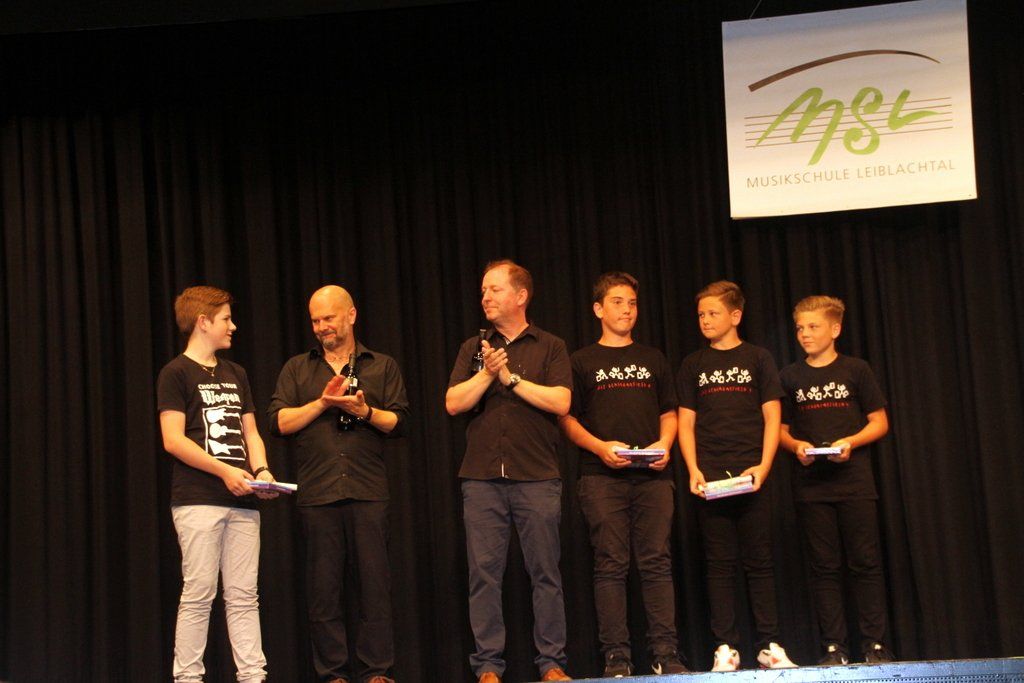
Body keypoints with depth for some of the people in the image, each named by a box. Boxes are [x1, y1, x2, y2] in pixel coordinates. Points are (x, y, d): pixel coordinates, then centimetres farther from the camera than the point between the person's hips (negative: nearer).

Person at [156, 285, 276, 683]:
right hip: (198, 500, -6)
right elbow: (173, 440, -10)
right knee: (199, 592, -5)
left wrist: (261, 470, -1)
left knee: (243, 595, 5)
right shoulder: (176, 373, -2)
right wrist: (224, 471, -15)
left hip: (242, 501, 6)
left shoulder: (235, 374, 19)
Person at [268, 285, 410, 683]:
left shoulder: (382, 367, 14)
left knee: (375, 582, -2)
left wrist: (364, 411, -10)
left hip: (368, 491, -1)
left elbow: (398, 421, 6)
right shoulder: (297, 369, 14)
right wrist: (322, 403, -6)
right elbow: (279, 422, 4)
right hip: (316, 493, 1)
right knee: (323, 586, 1)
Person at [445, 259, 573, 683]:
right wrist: (487, 373, -9)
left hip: (536, 476, -2)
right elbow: (453, 403, 4)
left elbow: (560, 402, -7)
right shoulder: (474, 348, 14)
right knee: (484, 573, 0)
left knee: (545, 572, 1)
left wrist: (511, 378, -6)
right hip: (482, 476, 2)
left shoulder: (550, 347, 7)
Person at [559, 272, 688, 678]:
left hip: (652, 476, 2)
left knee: (657, 563, -3)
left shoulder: (653, 360, 19)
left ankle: (665, 654, -2)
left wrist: (664, 444, -2)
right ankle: (616, 657, -2)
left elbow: (669, 413, 19)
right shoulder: (582, 361, 10)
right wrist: (600, 447, -11)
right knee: (610, 565, -4)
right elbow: (567, 419, 5)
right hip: (602, 477, -2)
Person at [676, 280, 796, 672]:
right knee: (719, 563, 0)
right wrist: (693, 470, -5)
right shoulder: (693, 365, 12)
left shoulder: (758, 359, 8)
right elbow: (686, 423, 9)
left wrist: (763, 467, -9)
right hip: (710, 478, 1)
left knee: (759, 562, 0)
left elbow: (772, 418, 3)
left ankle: (769, 645, 4)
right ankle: (725, 647, 2)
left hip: (751, 475, -1)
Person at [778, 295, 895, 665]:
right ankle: (834, 646, 5)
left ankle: (875, 644, 2)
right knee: (824, 566, 2)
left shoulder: (856, 370, 4)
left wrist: (850, 442, -13)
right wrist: (796, 446, -8)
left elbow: (880, 422, 4)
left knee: (866, 563, -3)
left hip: (853, 479, -2)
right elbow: (781, 429, 13)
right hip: (811, 485, 2)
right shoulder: (790, 377, 10)